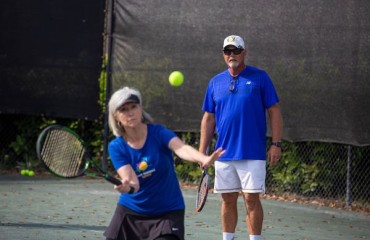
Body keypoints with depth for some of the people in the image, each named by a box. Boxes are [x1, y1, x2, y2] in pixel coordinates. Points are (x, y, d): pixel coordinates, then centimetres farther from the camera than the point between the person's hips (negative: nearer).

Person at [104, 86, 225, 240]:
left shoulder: (158, 133, -14)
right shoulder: (116, 147, -9)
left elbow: (181, 148, -35)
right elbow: (130, 180, -23)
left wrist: (203, 159, -58)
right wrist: (126, 186, -49)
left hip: (167, 212, -2)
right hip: (130, 211, 3)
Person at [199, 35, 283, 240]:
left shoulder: (259, 77, 0)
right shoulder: (215, 82, 11)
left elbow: (274, 111, -2)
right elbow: (208, 118, 14)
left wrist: (276, 144, -9)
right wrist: (202, 150, 8)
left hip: (252, 153, -4)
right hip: (224, 153, 4)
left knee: (251, 199, -5)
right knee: (228, 200, 8)